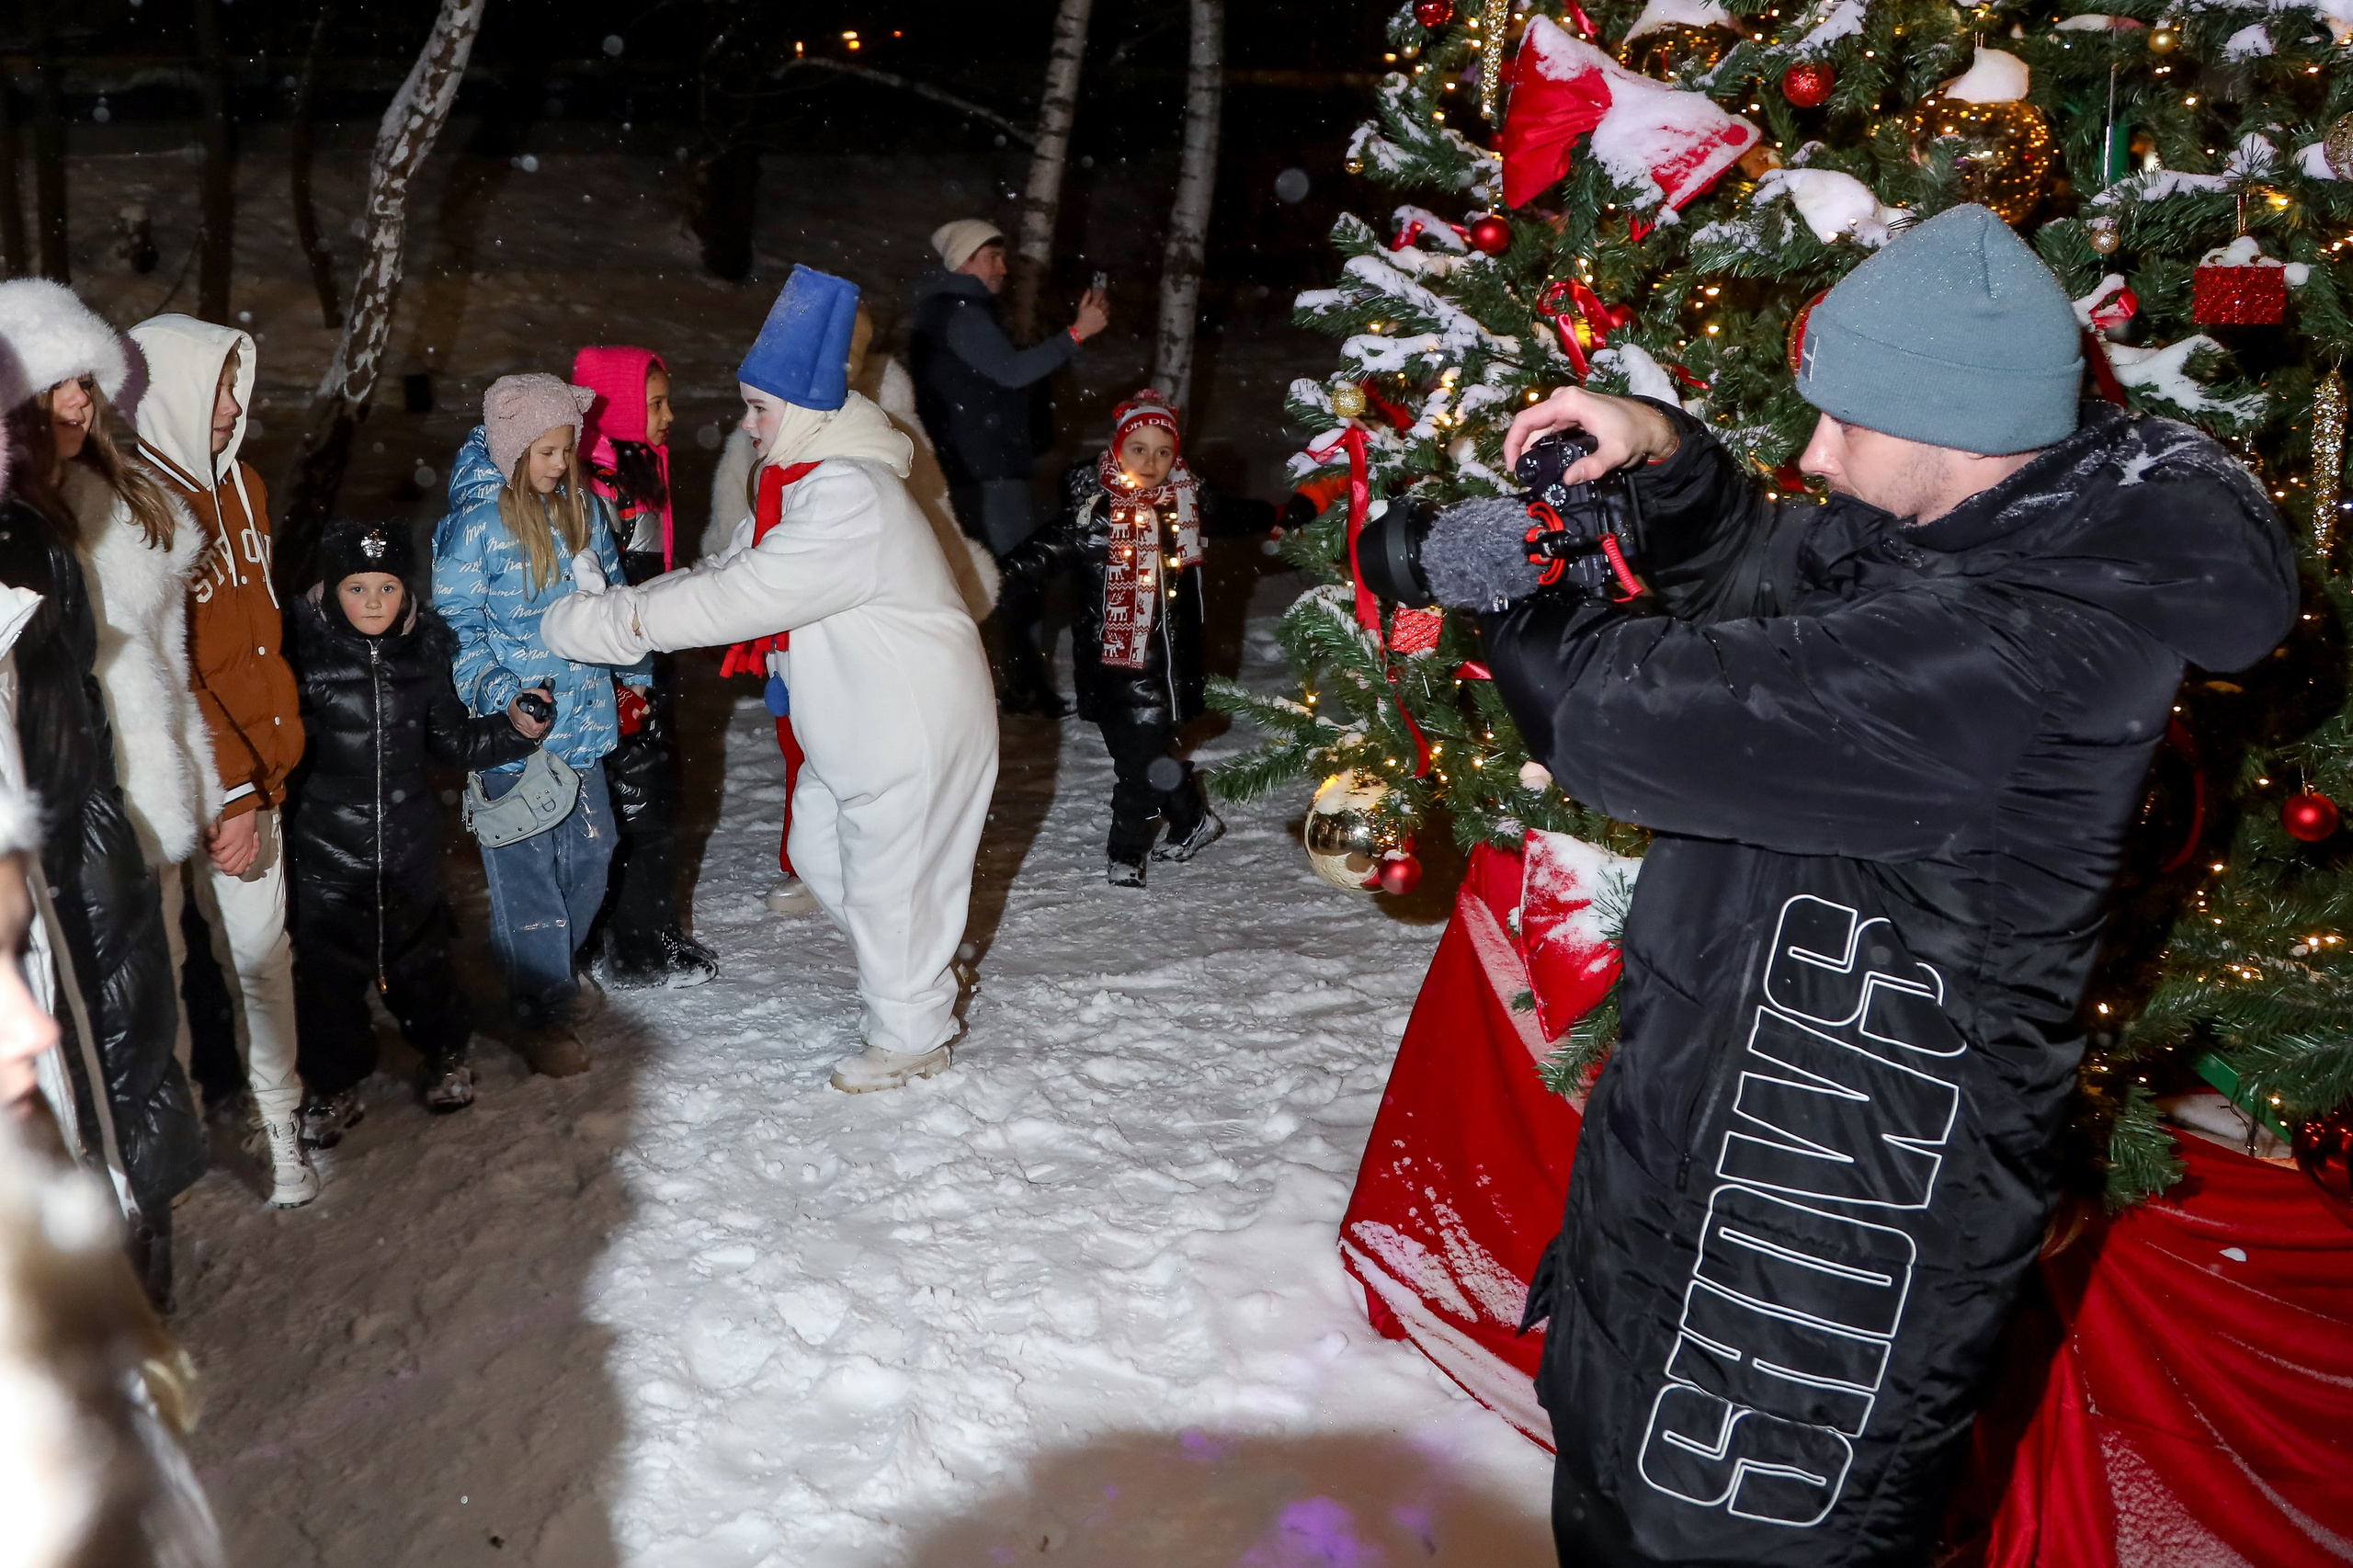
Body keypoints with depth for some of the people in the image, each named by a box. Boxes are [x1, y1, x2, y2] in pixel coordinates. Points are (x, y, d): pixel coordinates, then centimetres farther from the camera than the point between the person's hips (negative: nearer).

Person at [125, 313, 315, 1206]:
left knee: (261, 948, 11)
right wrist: (233, 799, -14)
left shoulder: (239, 486, 10)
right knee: (157, 960, 5)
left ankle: (276, 1122, 23)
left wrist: (265, 769, 10)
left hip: (248, 773, 7)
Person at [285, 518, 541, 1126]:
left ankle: (445, 1055, 40)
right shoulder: (303, 649, -12)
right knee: (328, 971, 9)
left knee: (418, 959, 17)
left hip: (407, 846, 2)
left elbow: (452, 740, 11)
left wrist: (514, 728, -2)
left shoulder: (424, 652, 0)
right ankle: (335, 1086, 28)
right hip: (324, 848, -2)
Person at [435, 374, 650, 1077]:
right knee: (526, 872, 0)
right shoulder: (474, 525, -13)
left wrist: (634, 669, 24)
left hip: (582, 716, 7)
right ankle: (544, 1013, 12)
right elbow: (454, 627, -11)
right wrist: (501, 693, -22)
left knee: (590, 850, 15)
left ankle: (559, 969, 37)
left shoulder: (582, 507, 6)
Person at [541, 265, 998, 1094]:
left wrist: (608, 621, -27)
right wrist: (610, 602, -8)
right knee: (819, 850, 20)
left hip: (914, 724, -10)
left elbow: (742, 597, -32)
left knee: (888, 877, 3)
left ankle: (911, 1034, 24)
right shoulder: (794, 481, 7)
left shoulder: (850, 498, -27)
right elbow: (727, 575, 5)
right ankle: (919, 972, 40)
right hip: (851, 719, 10)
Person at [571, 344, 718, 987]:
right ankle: (641, 951, 13)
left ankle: (636, 930, 30)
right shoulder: (593, 487, -21)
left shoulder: (638, 469, 10)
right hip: (618, 680, -10)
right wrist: (621, 690, -22)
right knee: (641, 807, 0)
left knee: (653, 800, 17)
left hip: (649, 669, 10)